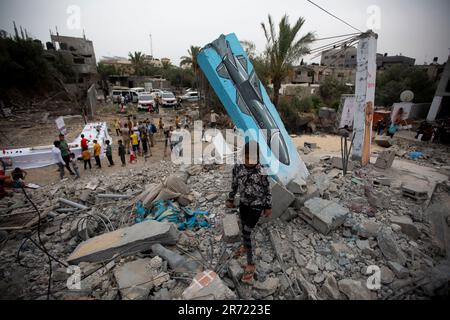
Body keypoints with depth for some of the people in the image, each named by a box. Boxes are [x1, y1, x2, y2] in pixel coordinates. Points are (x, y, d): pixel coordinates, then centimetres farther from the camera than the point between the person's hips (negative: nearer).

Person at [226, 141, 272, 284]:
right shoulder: (237, 167, -13)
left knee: (246, 232, -5)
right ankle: (246, 246, 52)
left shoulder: (263, 171, -23)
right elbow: (234, 184, 2)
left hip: (257, 205, -4)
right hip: (243, 203, 5)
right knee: (244, 228, 22)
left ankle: (251, 264, 13)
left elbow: (267, 190, -10)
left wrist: (268, 207, -2)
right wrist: (230, 199, 11)